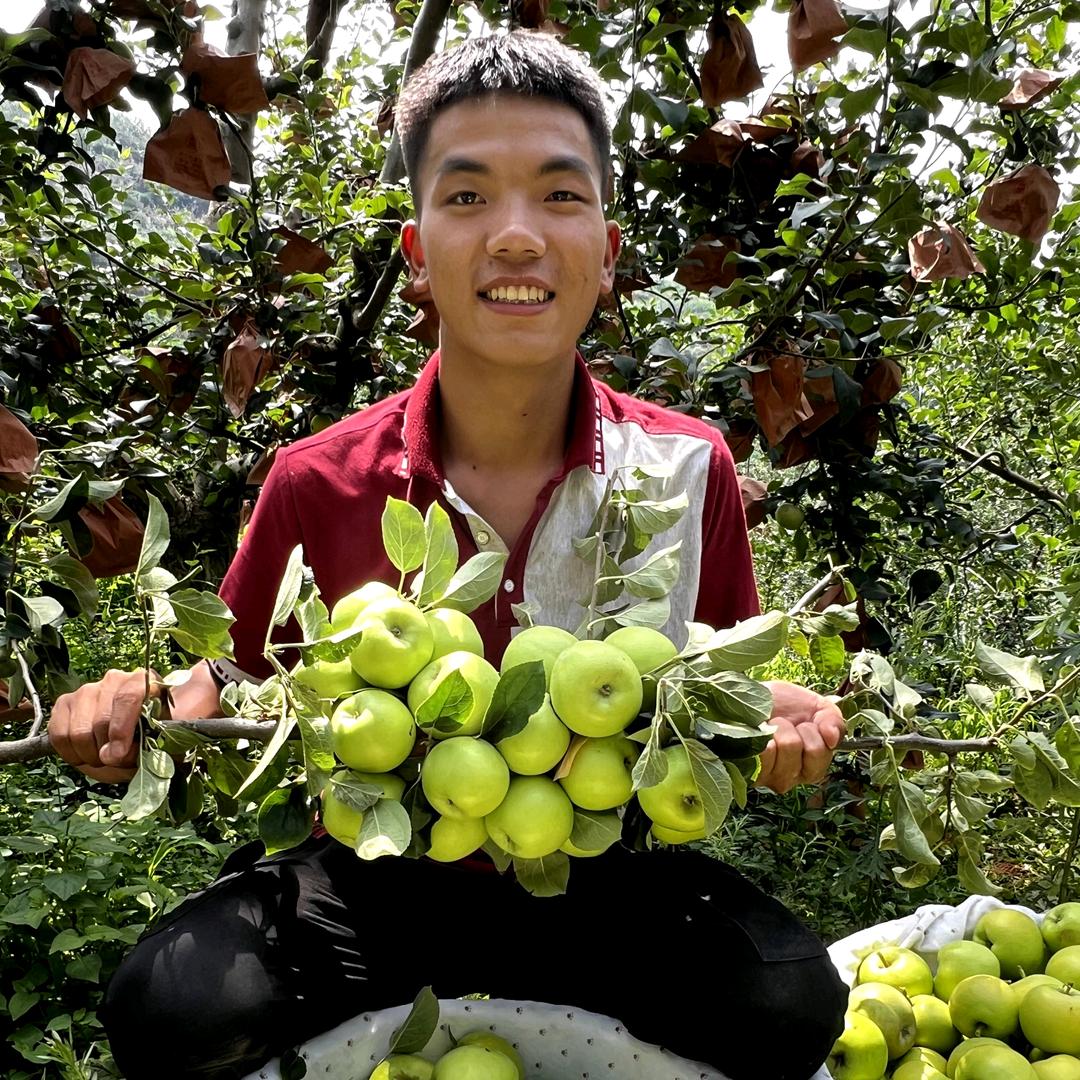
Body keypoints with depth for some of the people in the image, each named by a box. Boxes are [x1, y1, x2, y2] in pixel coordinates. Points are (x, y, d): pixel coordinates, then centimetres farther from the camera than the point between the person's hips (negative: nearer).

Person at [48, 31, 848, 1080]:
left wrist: (767, 712, -19)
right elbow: (240, 683, 5)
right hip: (374, 874, 0)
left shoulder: (687, 468, -9)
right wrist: (142, 707, -17)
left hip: (601, 877, 1)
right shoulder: (320, 484, -10)